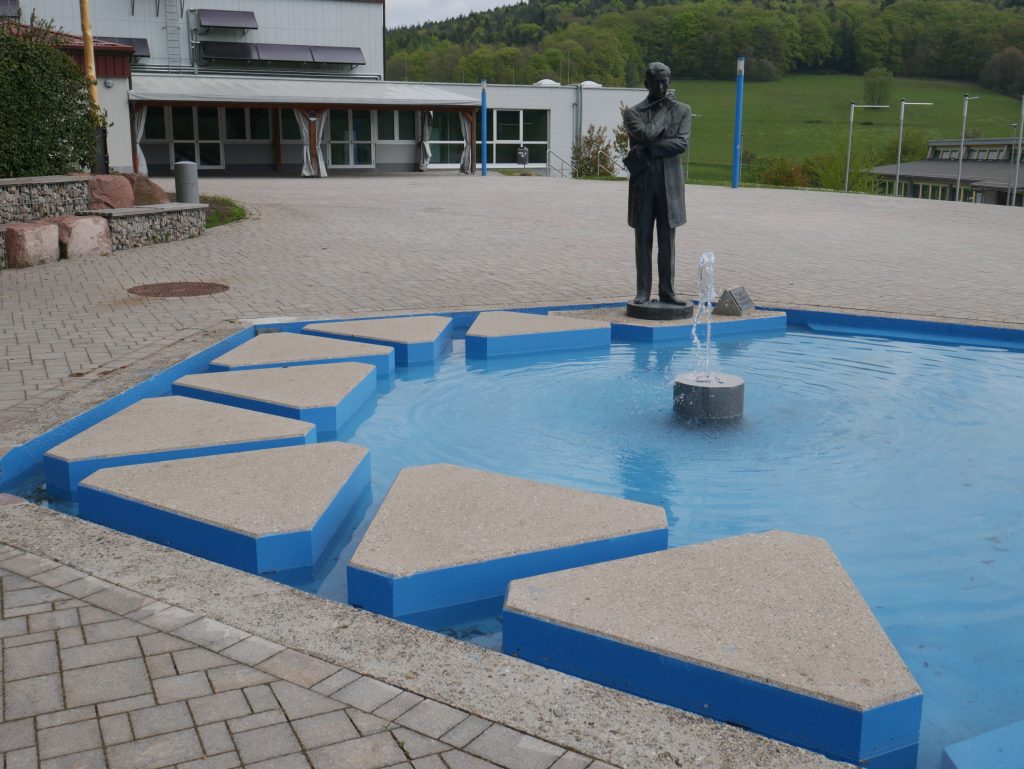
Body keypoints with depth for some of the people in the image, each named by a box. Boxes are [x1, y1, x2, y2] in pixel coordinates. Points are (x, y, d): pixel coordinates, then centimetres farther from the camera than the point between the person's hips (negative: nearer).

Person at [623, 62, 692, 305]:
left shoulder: (682, 110, 8)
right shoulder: (633, 113, 5)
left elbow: (681, 142, -7)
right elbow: (646, 134, -14)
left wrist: (648, 151, -13)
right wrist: (663, 110, -4)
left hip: (669, 182, 1)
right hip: (642, 183, -1)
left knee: (667, 240, 4)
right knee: (643, 239, 2)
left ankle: (666, 290, 10)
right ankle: (643, 291, 7)